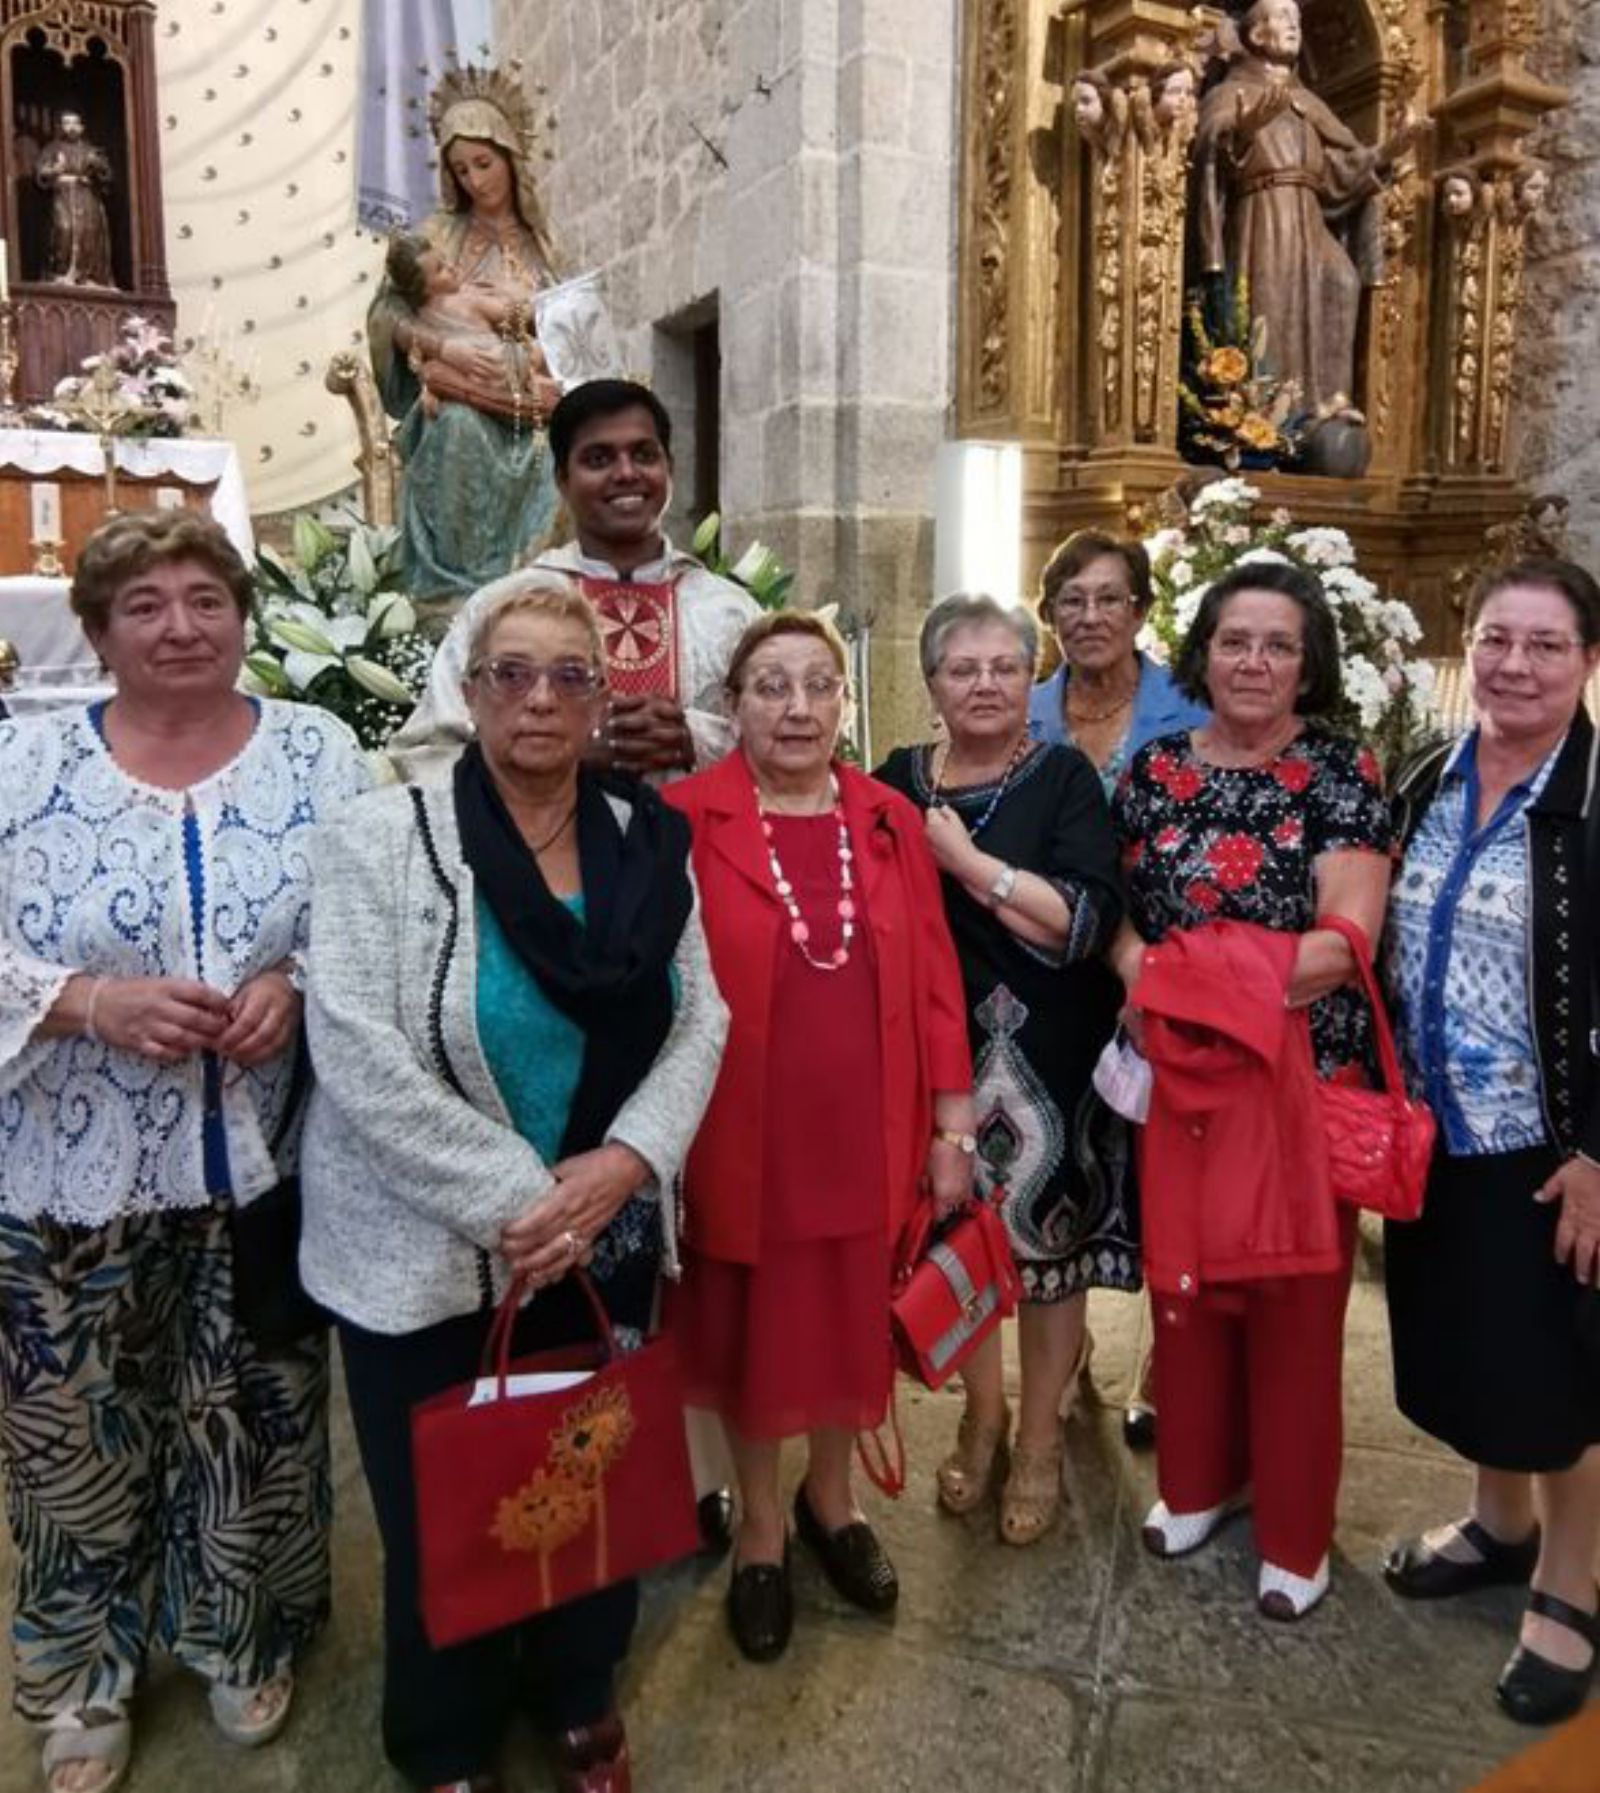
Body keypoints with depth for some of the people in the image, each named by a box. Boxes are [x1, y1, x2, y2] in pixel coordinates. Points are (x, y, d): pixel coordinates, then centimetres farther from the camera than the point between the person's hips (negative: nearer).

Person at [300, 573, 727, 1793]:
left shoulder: (650, 842, 1)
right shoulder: (388, 837, -11)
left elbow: (699, 1022, 1)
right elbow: (359, 1057, -18)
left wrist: (624, 1162, -15)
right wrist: (514, 1199, -19)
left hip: (607, 1239, 3)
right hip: (430, 1253, -3)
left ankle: (580, 1693, 48)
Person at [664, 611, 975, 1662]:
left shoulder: (892, 821, 2)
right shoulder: (684, 820, -9)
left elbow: (933, 977, 3)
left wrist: (952, 1120, 2)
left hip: (869, 1135, 3)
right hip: (742, 1138, -3)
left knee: (853, 1326, 19)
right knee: (750, 1334, 15)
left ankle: (832, 1500, 46)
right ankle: (761, 1529, 40)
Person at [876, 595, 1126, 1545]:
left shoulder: (1064, 777, -6)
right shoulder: (897, 781, 5)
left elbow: (1088, 921, -19)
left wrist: (965, 857, -20)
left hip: (1046, 1057, -3)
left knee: (1043, 1227, 7)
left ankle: (1041, 1435, 29)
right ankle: (983, 1414, 37)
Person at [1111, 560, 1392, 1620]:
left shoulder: (1341, 773, -6)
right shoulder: (1155, 770, 5)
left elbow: (1348, 938, -15)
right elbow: (1115, 913, 5)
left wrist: (1209, 986, -20)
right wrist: (1148, 979, -15)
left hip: (1303, 1078, -3)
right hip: (1180, 1076, 3)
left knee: (1294, 1299, 8)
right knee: (1186, 1280, 14)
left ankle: (1295, 1528, 29)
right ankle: (1200, 1478, 38)